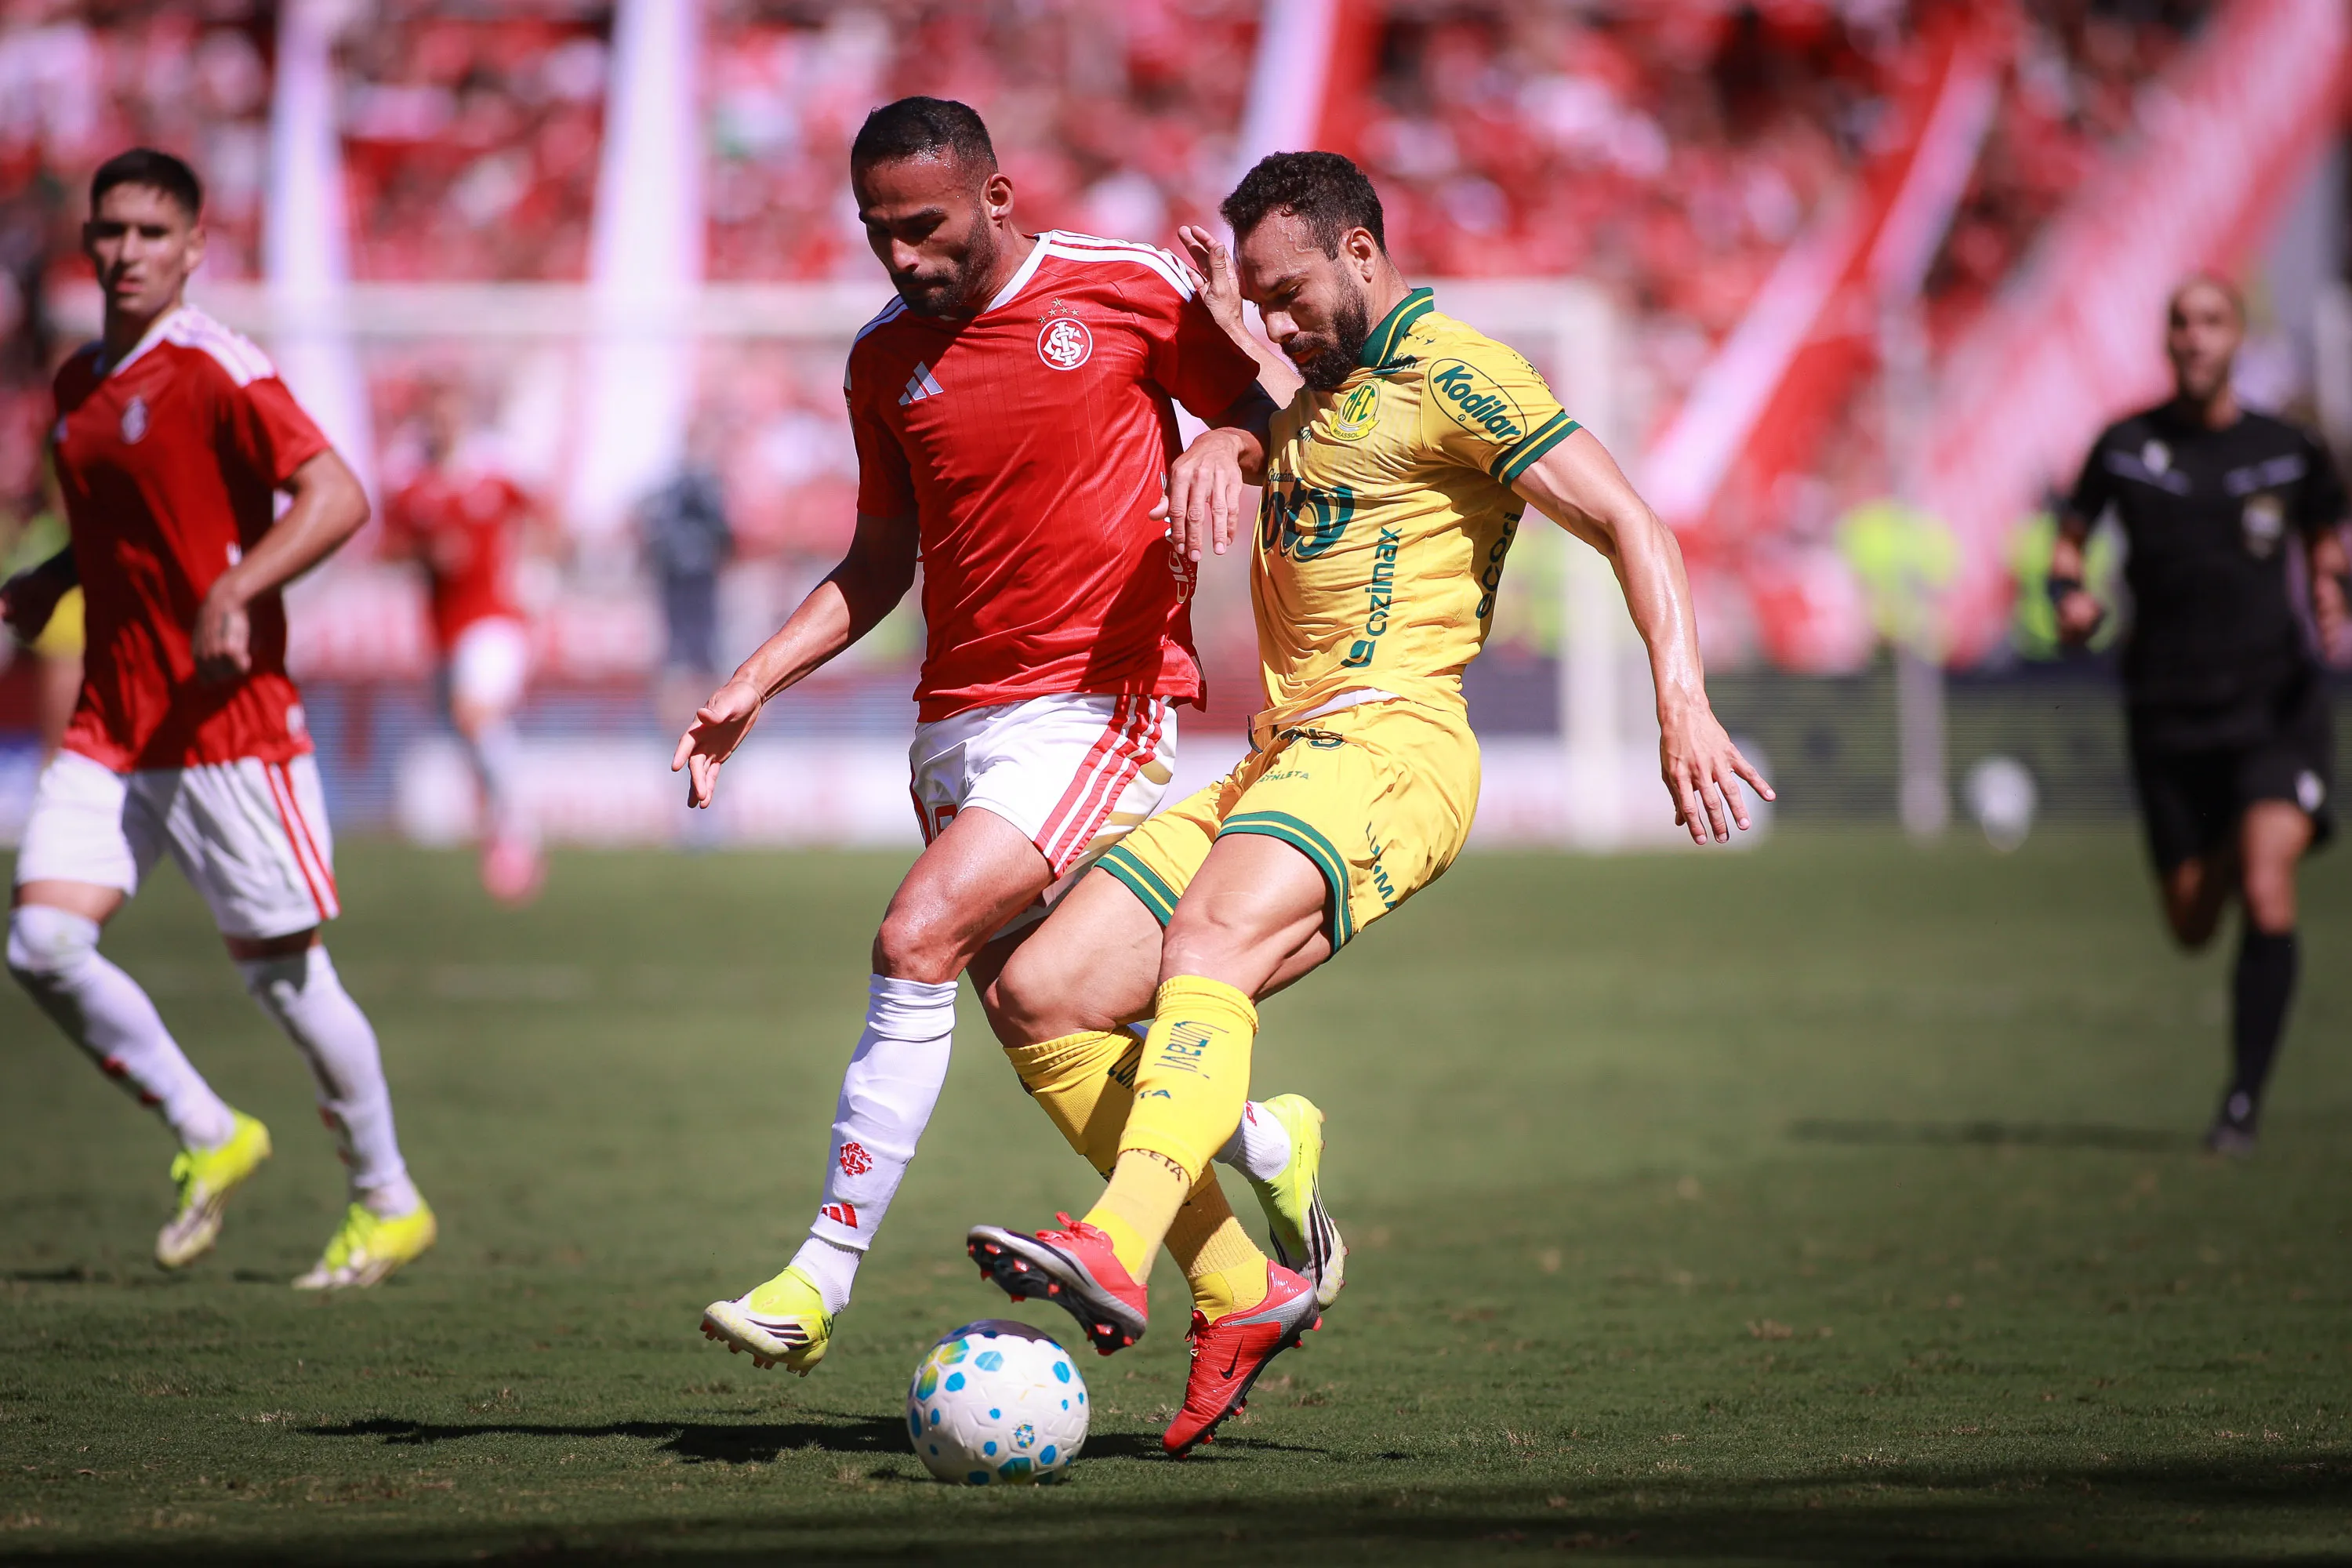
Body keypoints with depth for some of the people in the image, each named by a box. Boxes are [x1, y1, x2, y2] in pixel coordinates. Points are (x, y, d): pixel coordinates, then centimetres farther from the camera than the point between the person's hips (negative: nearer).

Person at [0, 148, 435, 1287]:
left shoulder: (216, 372, -11)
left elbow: (337, 499, -20)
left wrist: (231, 595, -29)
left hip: (228, 725, -7)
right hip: (109, 725, 7)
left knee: (281, 970, 1)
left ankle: (388, 1202, 19)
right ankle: (208, 1138, 11)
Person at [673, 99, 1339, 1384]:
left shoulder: (1128, 289, -4)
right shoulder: (884, 360, 9)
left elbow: (1262, 416, 7)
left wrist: (1219, 453, -16)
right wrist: (754, 684, 8)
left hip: (1100, 698, -6)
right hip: (957, 714, 6)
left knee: (917, 942, -21)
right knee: (1038, 1038, 6)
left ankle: (821, 1280, -16)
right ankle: (1266, 1145, 31)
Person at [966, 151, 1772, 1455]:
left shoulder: (1455, 379, -1)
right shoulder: (1322, 401, 26)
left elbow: (1627, 524, -8)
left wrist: (1681, 700, -22)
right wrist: (1225, 323, 27)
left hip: (1389, 746, -9)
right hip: (1276, 764, 9)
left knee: (1209, 946, -36)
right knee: (1040, 992, -5)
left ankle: (1118, 1254, -56)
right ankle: (1244, 1294, -4)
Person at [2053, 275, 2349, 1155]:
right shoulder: (2124, 446, 1)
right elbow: (2070, 539, 13)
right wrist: (2071, 594, -8)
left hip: (2274, 699, -1)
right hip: (2168, 711, 1)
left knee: (2265, 893, -21)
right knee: (2193, 926, 7)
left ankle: (2244, 1102, -14)